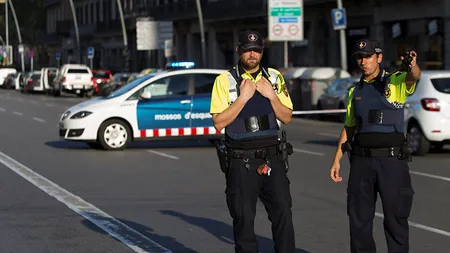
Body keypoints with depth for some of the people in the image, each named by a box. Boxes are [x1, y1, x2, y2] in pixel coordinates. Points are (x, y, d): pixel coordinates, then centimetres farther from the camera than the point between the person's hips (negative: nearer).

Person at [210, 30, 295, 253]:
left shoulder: (274, 78, 9)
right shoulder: (225, 81, -2)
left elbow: (286, 118, 7)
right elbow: (219, 122, -9)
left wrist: (272, 95, -8)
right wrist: (243, 97, -16)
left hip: (272, 159, 3)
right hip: (241, 162, -3)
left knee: (283, 215, -1)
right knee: (244, 219, 1)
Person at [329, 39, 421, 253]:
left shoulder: (396, 82, -1)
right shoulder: (355, 91, 13)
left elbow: (413, 77, -25)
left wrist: (412, 66, -49)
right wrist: (336, 160, 11)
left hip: (392, 160, -4)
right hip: (361, 161, 4)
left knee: (395, 217, 1)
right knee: (359, 218, 8)